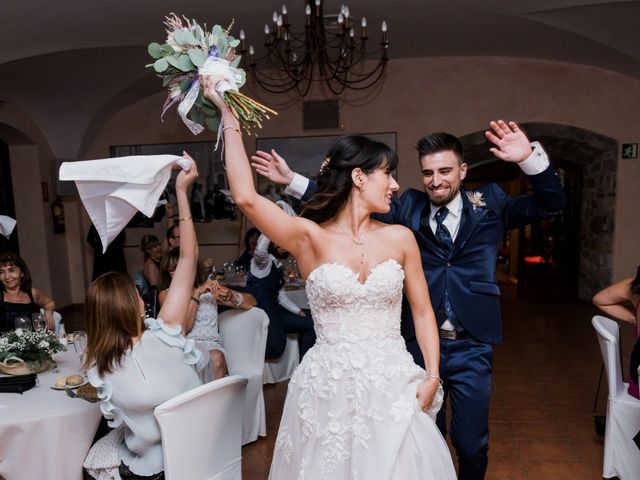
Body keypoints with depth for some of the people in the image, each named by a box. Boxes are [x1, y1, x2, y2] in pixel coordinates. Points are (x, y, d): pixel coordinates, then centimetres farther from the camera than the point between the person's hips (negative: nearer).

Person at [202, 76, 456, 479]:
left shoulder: (399, 238, 2)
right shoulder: (310, 238, -7)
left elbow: (422, 312, 8)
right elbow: (246, 197, -20)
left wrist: (432, 376, -2)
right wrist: (229, 115, -16)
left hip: (393, 386, 2)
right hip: (329, 388, -2)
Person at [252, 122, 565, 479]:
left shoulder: (489, 203, 2)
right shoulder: (408, 207, 1)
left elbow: (551, 205, -4)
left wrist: (530, 158, -23)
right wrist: (292, 180, -3)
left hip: (472, 346, 0)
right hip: (419, 343, 1)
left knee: (472, 446, 12)